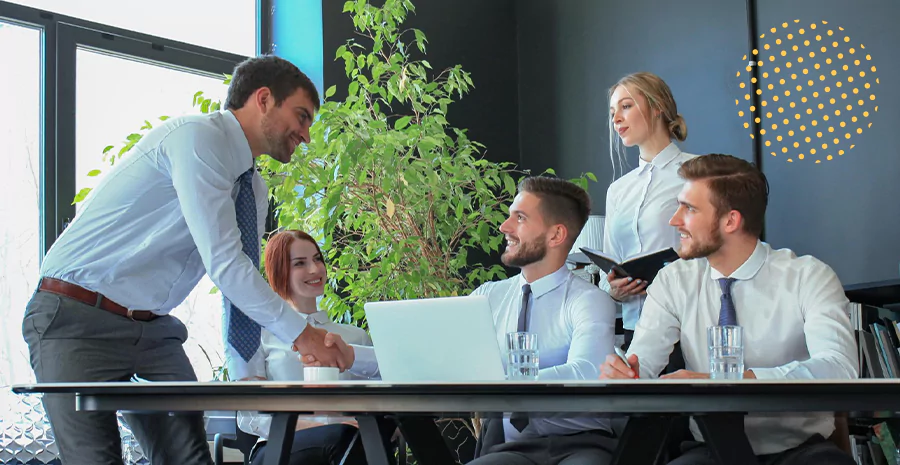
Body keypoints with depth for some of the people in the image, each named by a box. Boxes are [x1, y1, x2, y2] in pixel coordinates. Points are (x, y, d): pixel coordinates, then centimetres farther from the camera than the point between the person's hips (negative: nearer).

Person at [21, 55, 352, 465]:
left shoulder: (253, 189, 12)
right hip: (78, 320, -8)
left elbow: (241, 278, 15)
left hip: (153, 328, 9)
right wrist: (301, 333, -17)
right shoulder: (196, 137, -18)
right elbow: (223, 264, -23)